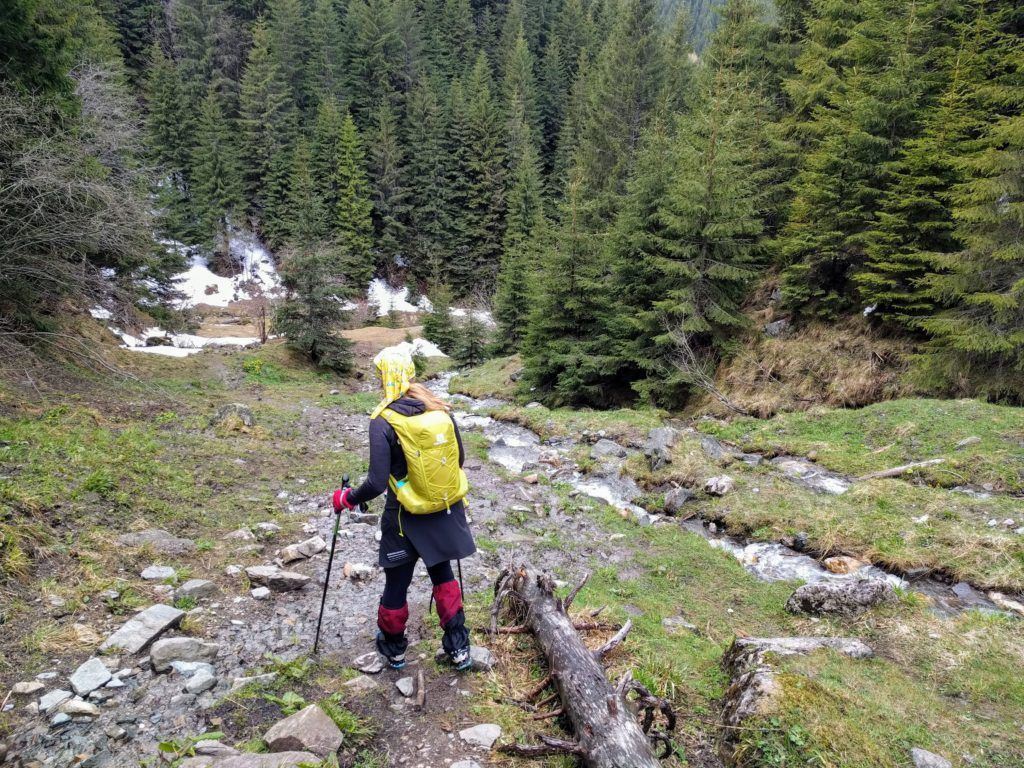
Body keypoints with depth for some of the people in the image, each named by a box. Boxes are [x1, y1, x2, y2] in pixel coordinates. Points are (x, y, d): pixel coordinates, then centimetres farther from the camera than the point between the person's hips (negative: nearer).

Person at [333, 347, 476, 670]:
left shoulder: (383, 422, -19)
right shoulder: (441, 409, -5)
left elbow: (377, 483, -20)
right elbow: (459, 459, 5)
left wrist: (346, 498, -2)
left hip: (409, 519, -4)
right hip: (447, 511, 4)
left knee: (396, 583, 17)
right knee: (442, 573, 24)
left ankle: (393, 648, 39)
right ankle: (458, 646, 28)